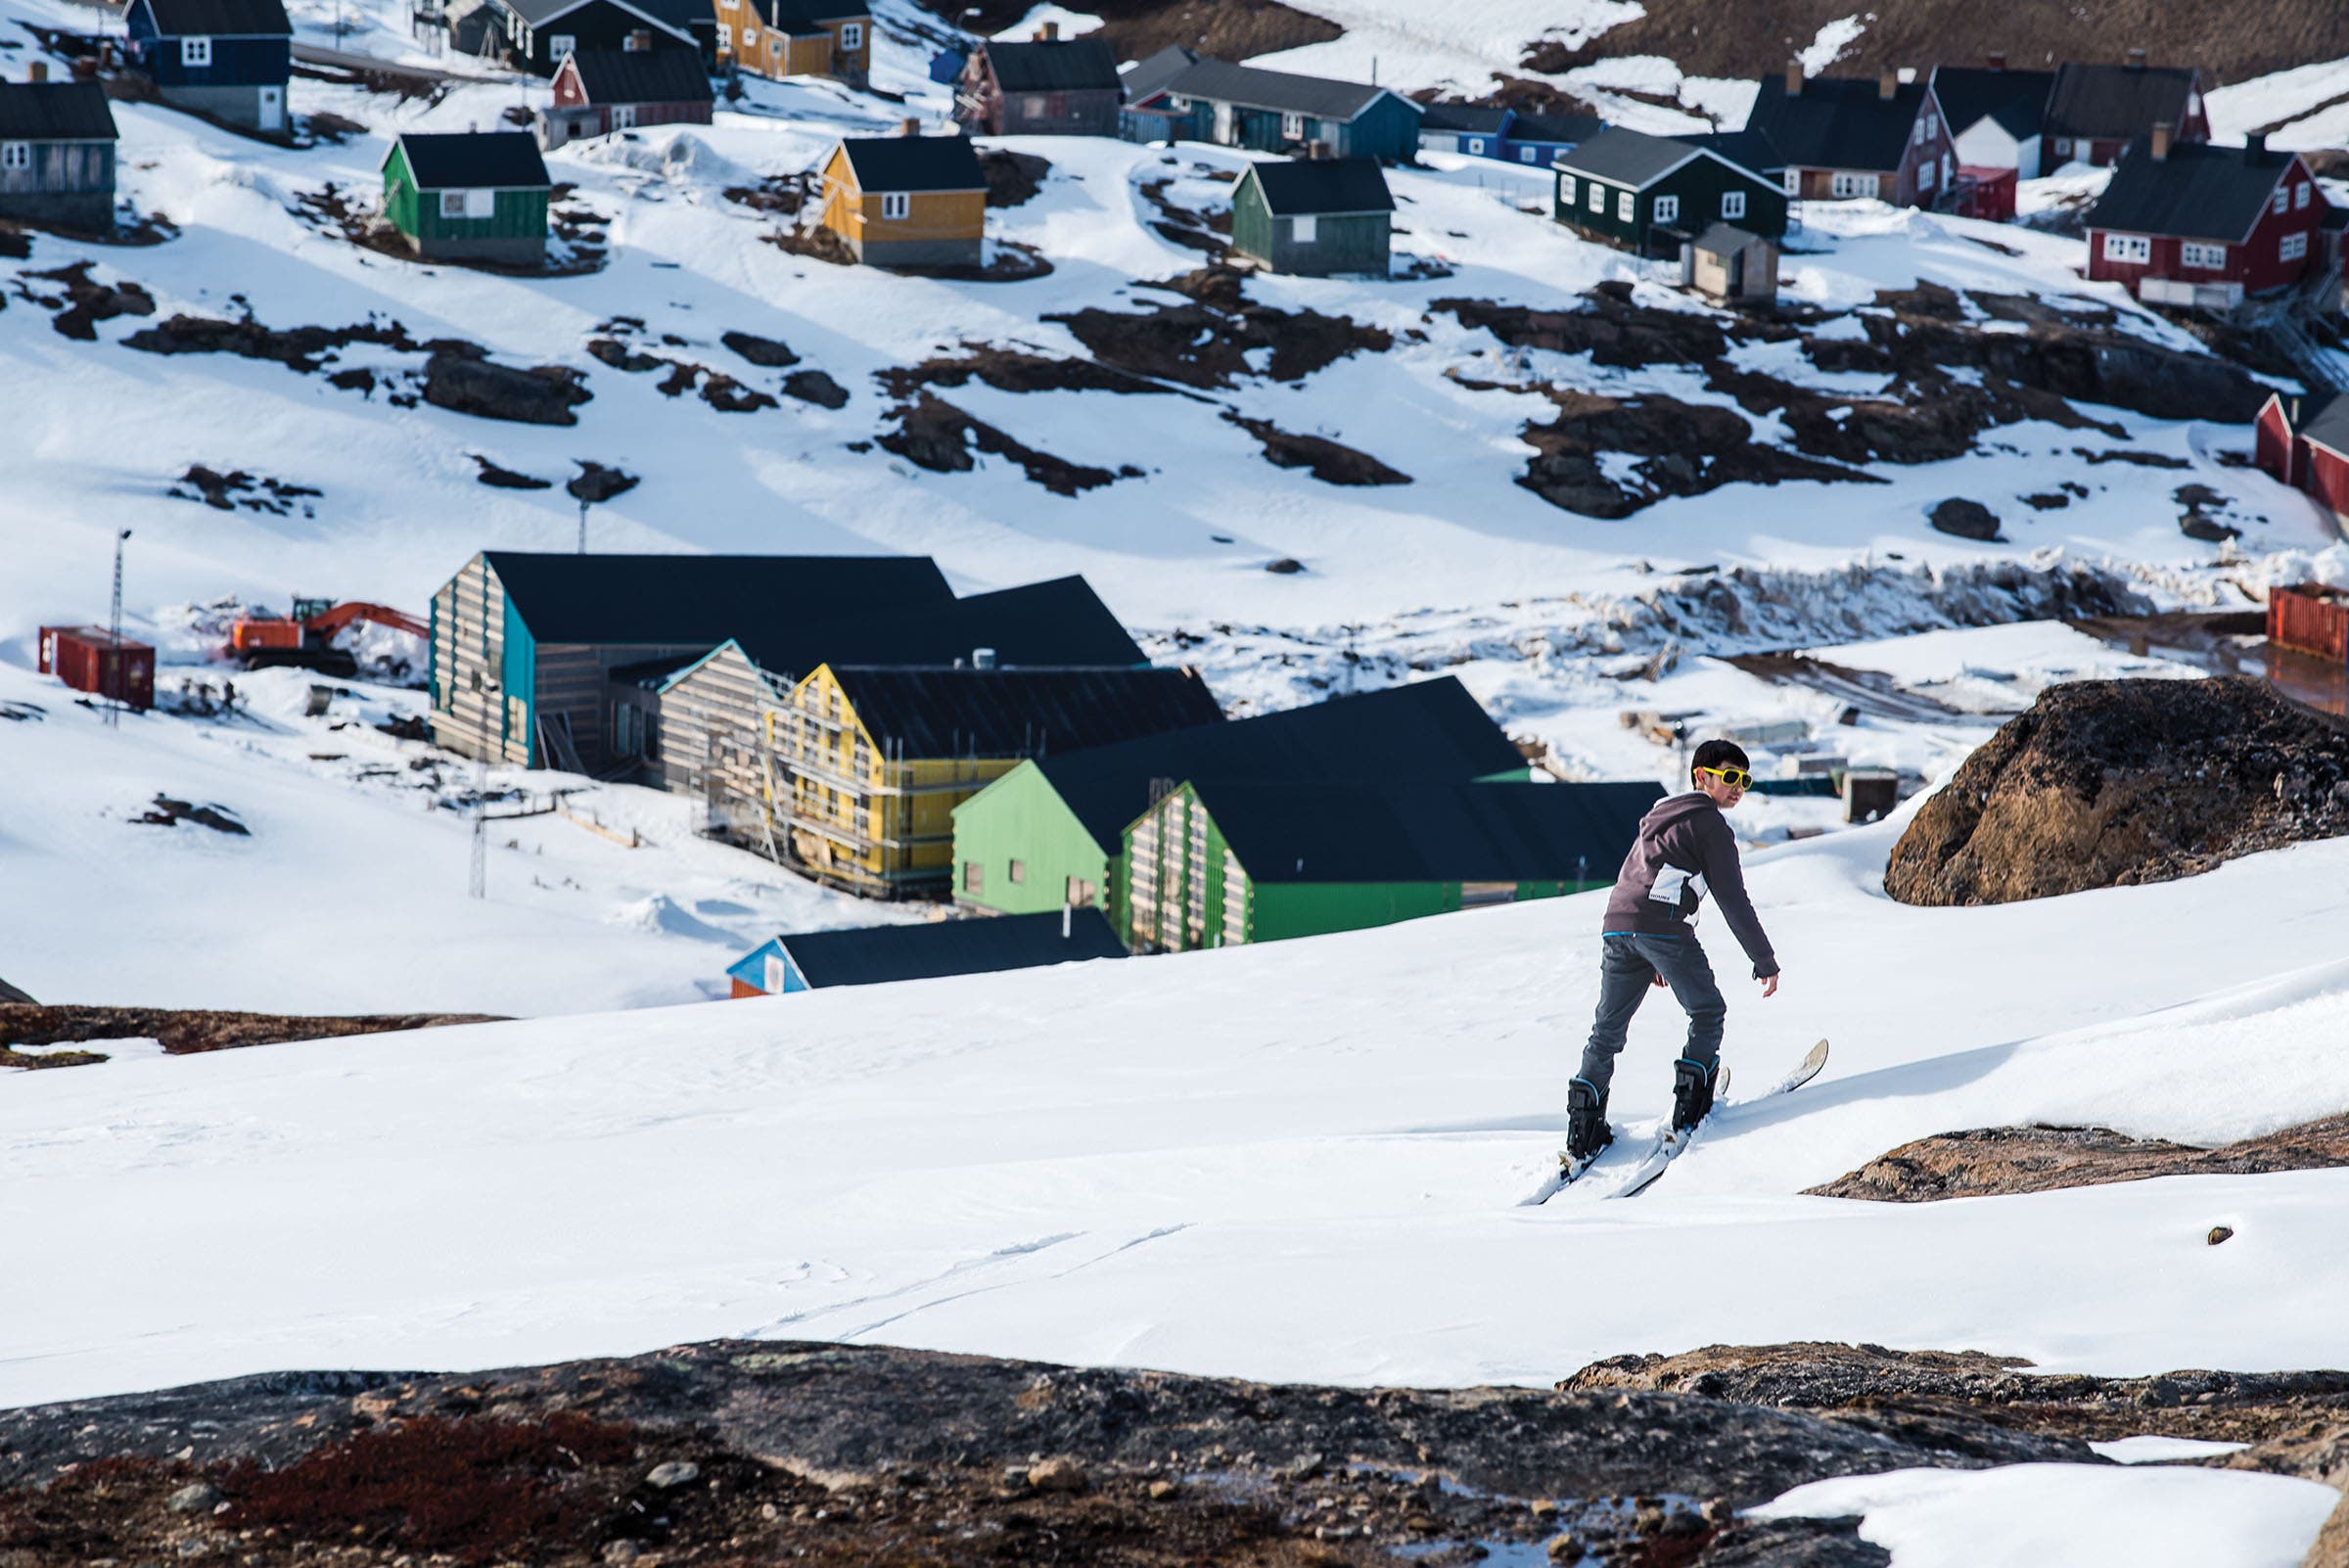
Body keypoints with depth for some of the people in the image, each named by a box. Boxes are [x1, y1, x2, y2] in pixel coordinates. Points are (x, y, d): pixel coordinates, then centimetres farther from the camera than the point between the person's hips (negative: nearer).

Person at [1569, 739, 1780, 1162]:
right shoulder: (1710, 824, 4)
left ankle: (1584, 1128, 6)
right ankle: (1689, 1109, 2)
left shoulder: (1658, 818, 31)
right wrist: (1765, 963, 2)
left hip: (1617, 925, 7)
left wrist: (1650, 960, 39)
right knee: (1708, 1012, 10)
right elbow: (1733, 901, -2)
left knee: (1608, 1029, 12)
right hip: (1663, 925, -7)